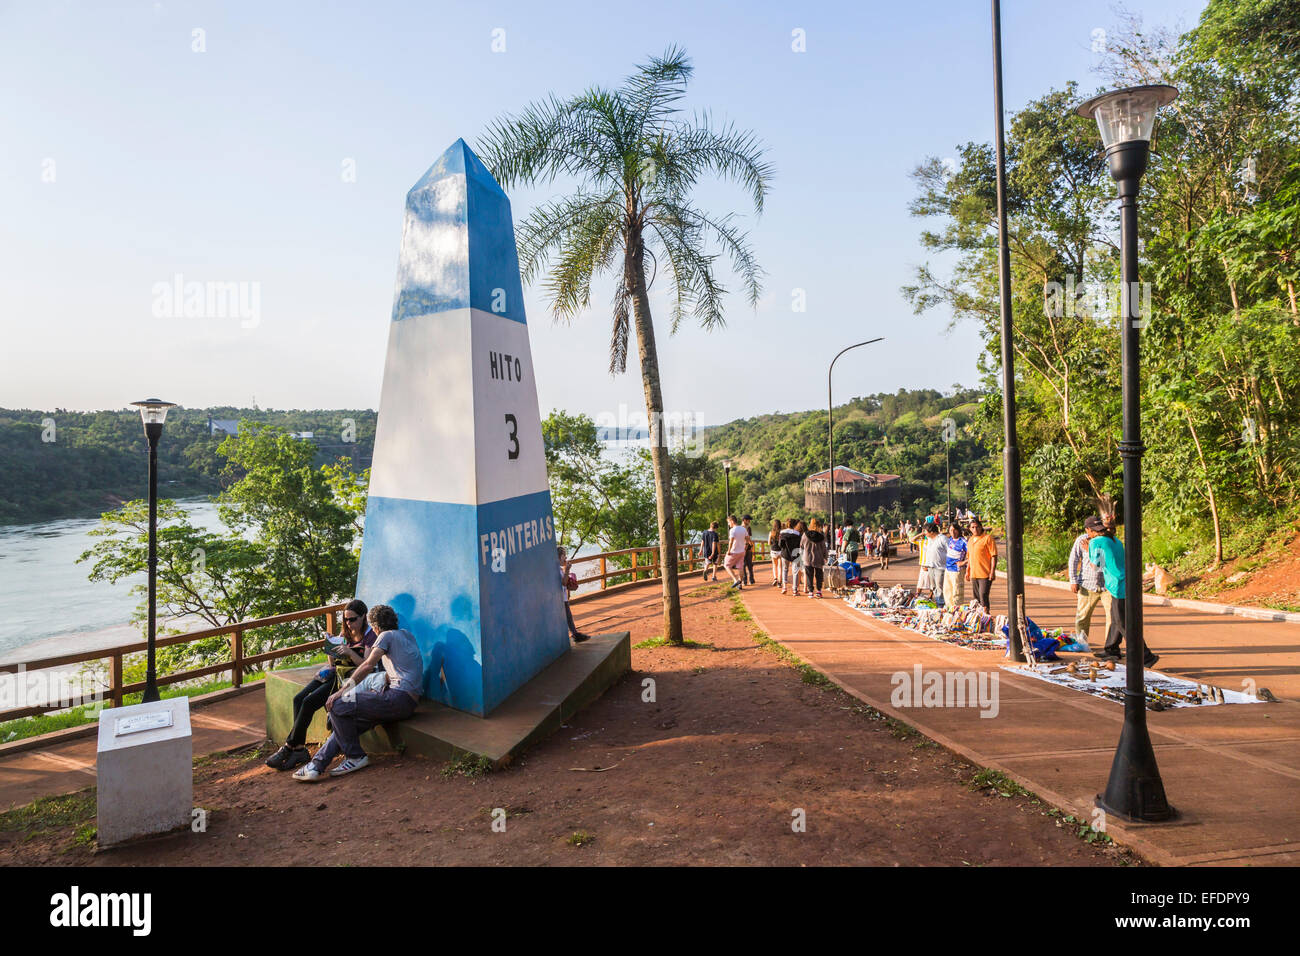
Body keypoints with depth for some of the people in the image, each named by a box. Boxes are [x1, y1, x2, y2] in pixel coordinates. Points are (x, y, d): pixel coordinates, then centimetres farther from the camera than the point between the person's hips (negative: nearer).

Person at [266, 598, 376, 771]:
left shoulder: (370, 636, -6)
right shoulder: (347, 634, 17)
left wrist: (350, 653, -24)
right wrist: (332, 652, -1)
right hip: (334, 673, 8)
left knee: (309, 702, -21)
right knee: (299, 698, -13)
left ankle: (289, 747, -8)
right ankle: (299, 749, -14)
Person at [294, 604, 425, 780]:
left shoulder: (387, 635, 1)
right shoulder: (407, 635, 26)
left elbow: (368, 666, -8)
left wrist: (341, 691, -7)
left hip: (399, 697, -9)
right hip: (407, 702, 9)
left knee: (337, 705, -8)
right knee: (348, 723, 9)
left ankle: (356, 757, 1)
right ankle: (317, 765, 2)